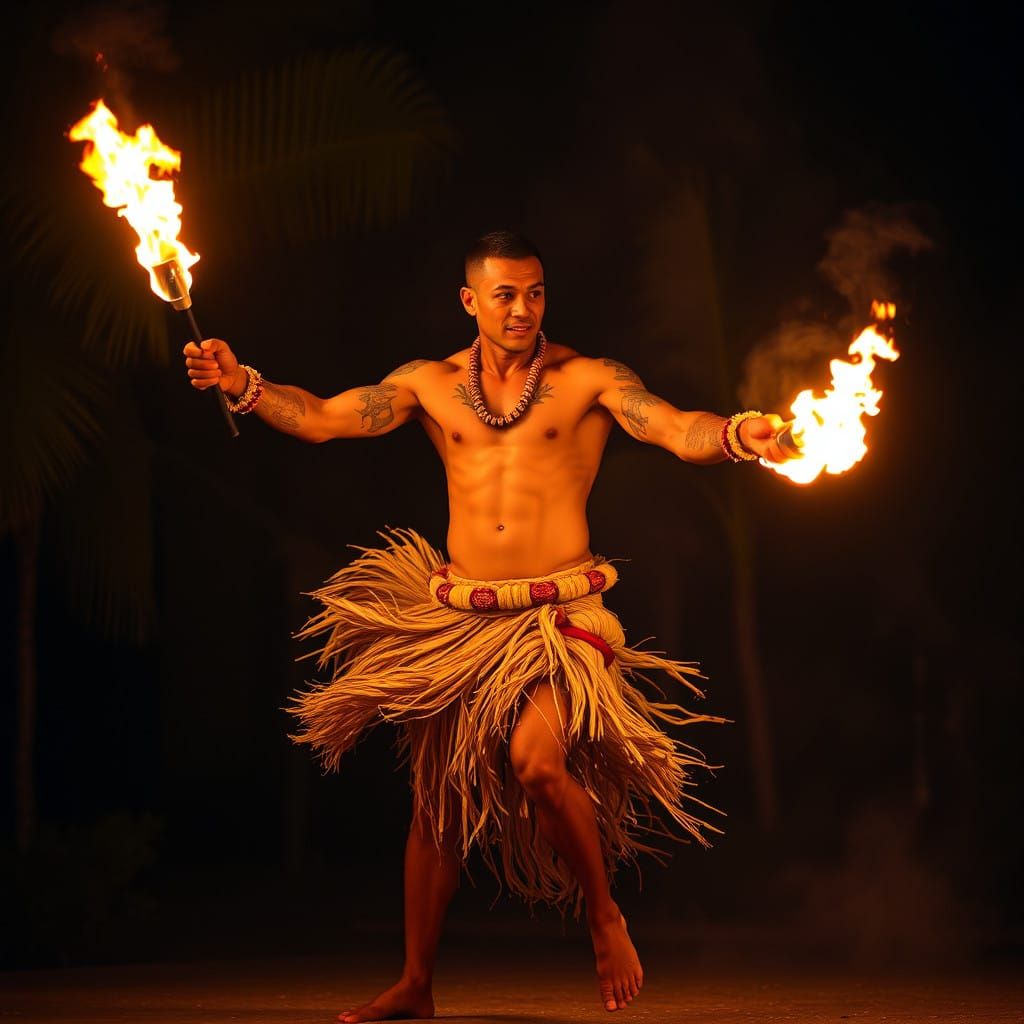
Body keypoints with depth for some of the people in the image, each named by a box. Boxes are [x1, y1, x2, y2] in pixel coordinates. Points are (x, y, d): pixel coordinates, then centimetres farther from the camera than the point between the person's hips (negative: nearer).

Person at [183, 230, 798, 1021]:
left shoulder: (587, 380, 0)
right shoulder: (431, 385, 9)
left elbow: (679, 430, -13)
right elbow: (321, 418, 3)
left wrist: (738, 436, -35)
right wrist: (240, 383, -13)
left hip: (559, 613, -4)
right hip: (456, 615, 4)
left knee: (535, 758, -26)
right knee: (437, 798, 5)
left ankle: (604, 913, 0)